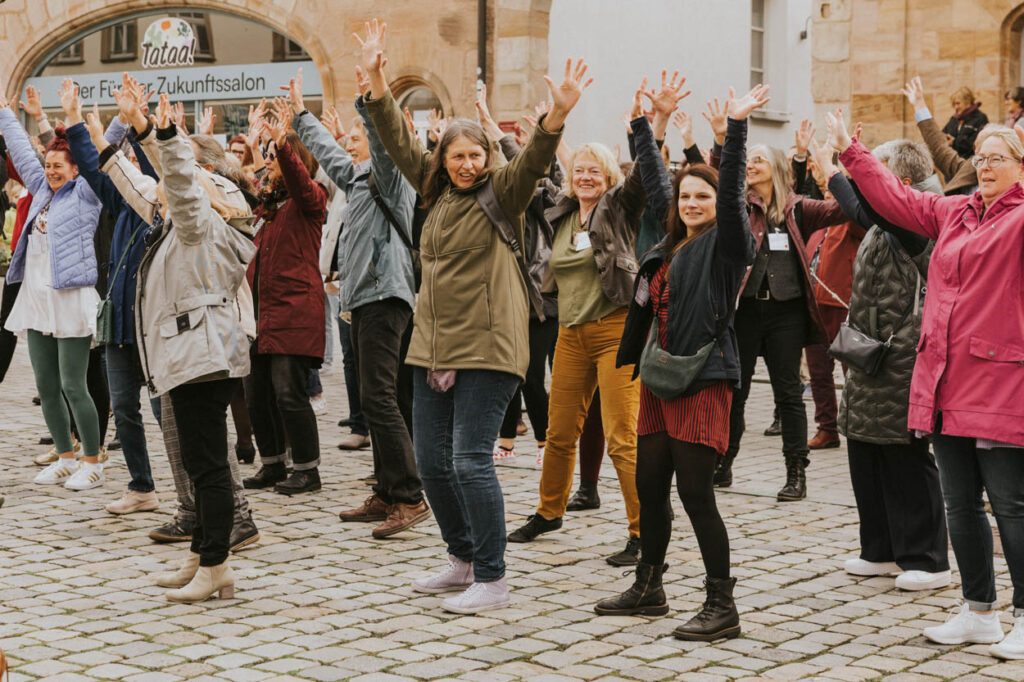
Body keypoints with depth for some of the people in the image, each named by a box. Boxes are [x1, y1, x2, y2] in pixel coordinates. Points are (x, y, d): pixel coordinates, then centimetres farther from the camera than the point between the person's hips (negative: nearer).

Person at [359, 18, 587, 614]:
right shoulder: (437, 190, 13)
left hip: (488, 347, -7)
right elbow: (400, 141, 14)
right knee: (432, 462, 11)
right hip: (433, 346, 7)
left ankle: (491, 579, 0)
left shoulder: (503, 195, -3)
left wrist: (558, 115, -36)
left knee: (470, 461, -10)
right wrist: (377, 80, 5)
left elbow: (535, 161, -19)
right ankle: (463, 559, 29)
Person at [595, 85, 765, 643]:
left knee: (695, 493, -8)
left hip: (703, 381, -8)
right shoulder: (666, 250, 15)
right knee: (649, 487, 13)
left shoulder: (724, 244, -4)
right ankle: (648, 589, 28)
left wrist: (736, 127, -25)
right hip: (658, 380, 8)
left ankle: (722, 607, -1)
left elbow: (732, 191, -18)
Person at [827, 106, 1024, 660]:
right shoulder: (954, 213, 16)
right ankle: (979, 614, 23)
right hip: (946, 385, 7)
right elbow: (895, 198, 26)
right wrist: (850, 152, 27)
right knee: (960, 504, 12)